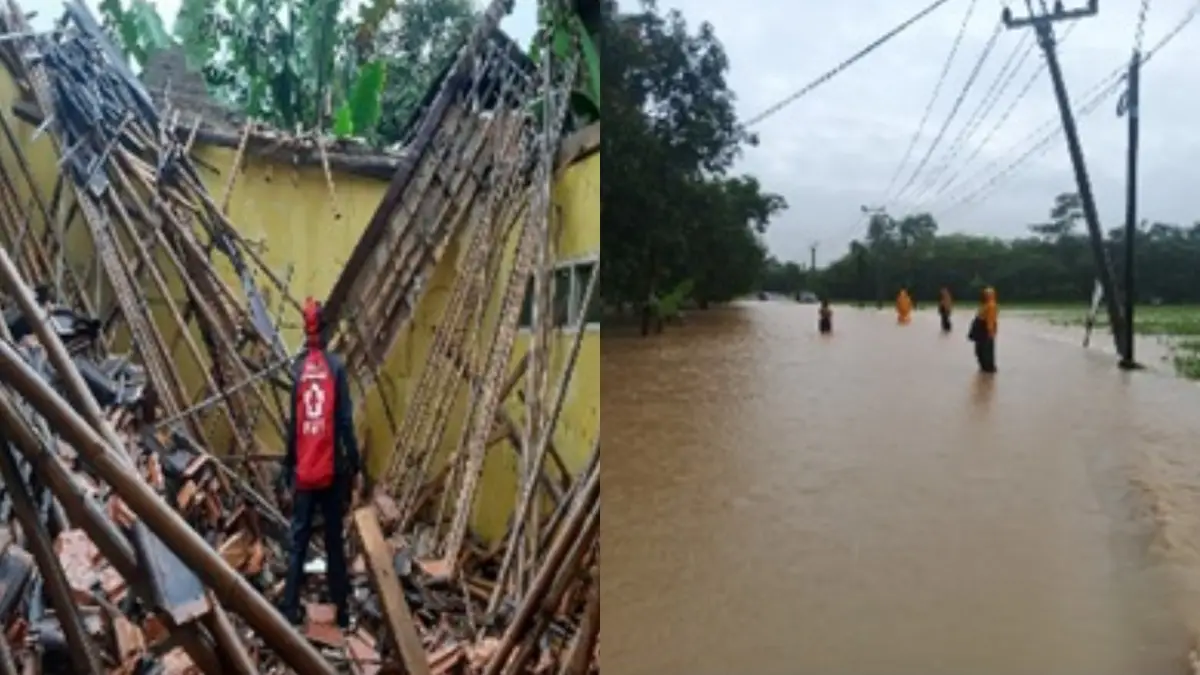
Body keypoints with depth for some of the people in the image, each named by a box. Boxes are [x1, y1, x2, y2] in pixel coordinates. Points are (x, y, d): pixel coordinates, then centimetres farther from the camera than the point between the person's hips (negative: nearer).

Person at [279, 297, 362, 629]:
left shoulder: (297, 369, 1)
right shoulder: (337, 367, -7)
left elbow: (291, 424, 4)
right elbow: (346, 421, -9)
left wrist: (287, 471, 11)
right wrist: (354, 467, -4)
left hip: (303, 473, 2)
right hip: (332, 471, -2)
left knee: (298, 542, 10)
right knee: (335, 542, 7)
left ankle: (291, 609, 11)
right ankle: (342, 611, 12)